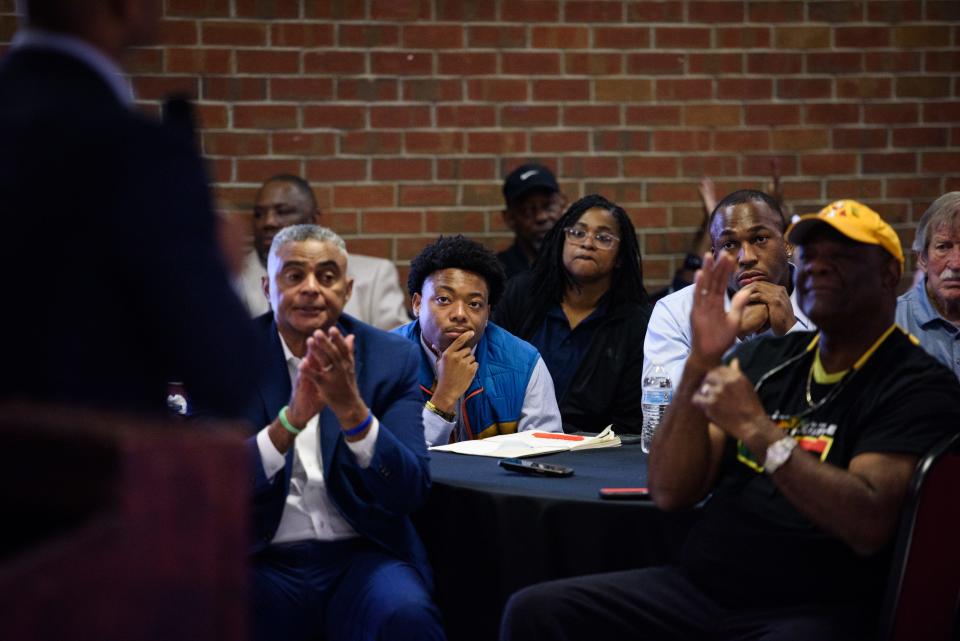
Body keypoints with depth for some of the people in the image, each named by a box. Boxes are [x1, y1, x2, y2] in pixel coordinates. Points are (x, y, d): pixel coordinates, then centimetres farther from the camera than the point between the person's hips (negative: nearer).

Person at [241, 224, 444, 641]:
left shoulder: (392, 358, 3)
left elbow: (411, 492, -6)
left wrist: (352, 410, -23)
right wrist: (290, 419, -25)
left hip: (363, 556, 1)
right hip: (263, 561, -1)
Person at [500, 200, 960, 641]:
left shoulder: (917, 387, -4)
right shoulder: (764, 359, 13)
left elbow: (869, 525, -19)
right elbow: (671, 492, 6)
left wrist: (755, 428, -19)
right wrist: (700, 363, -5)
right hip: (701, 587, 6)